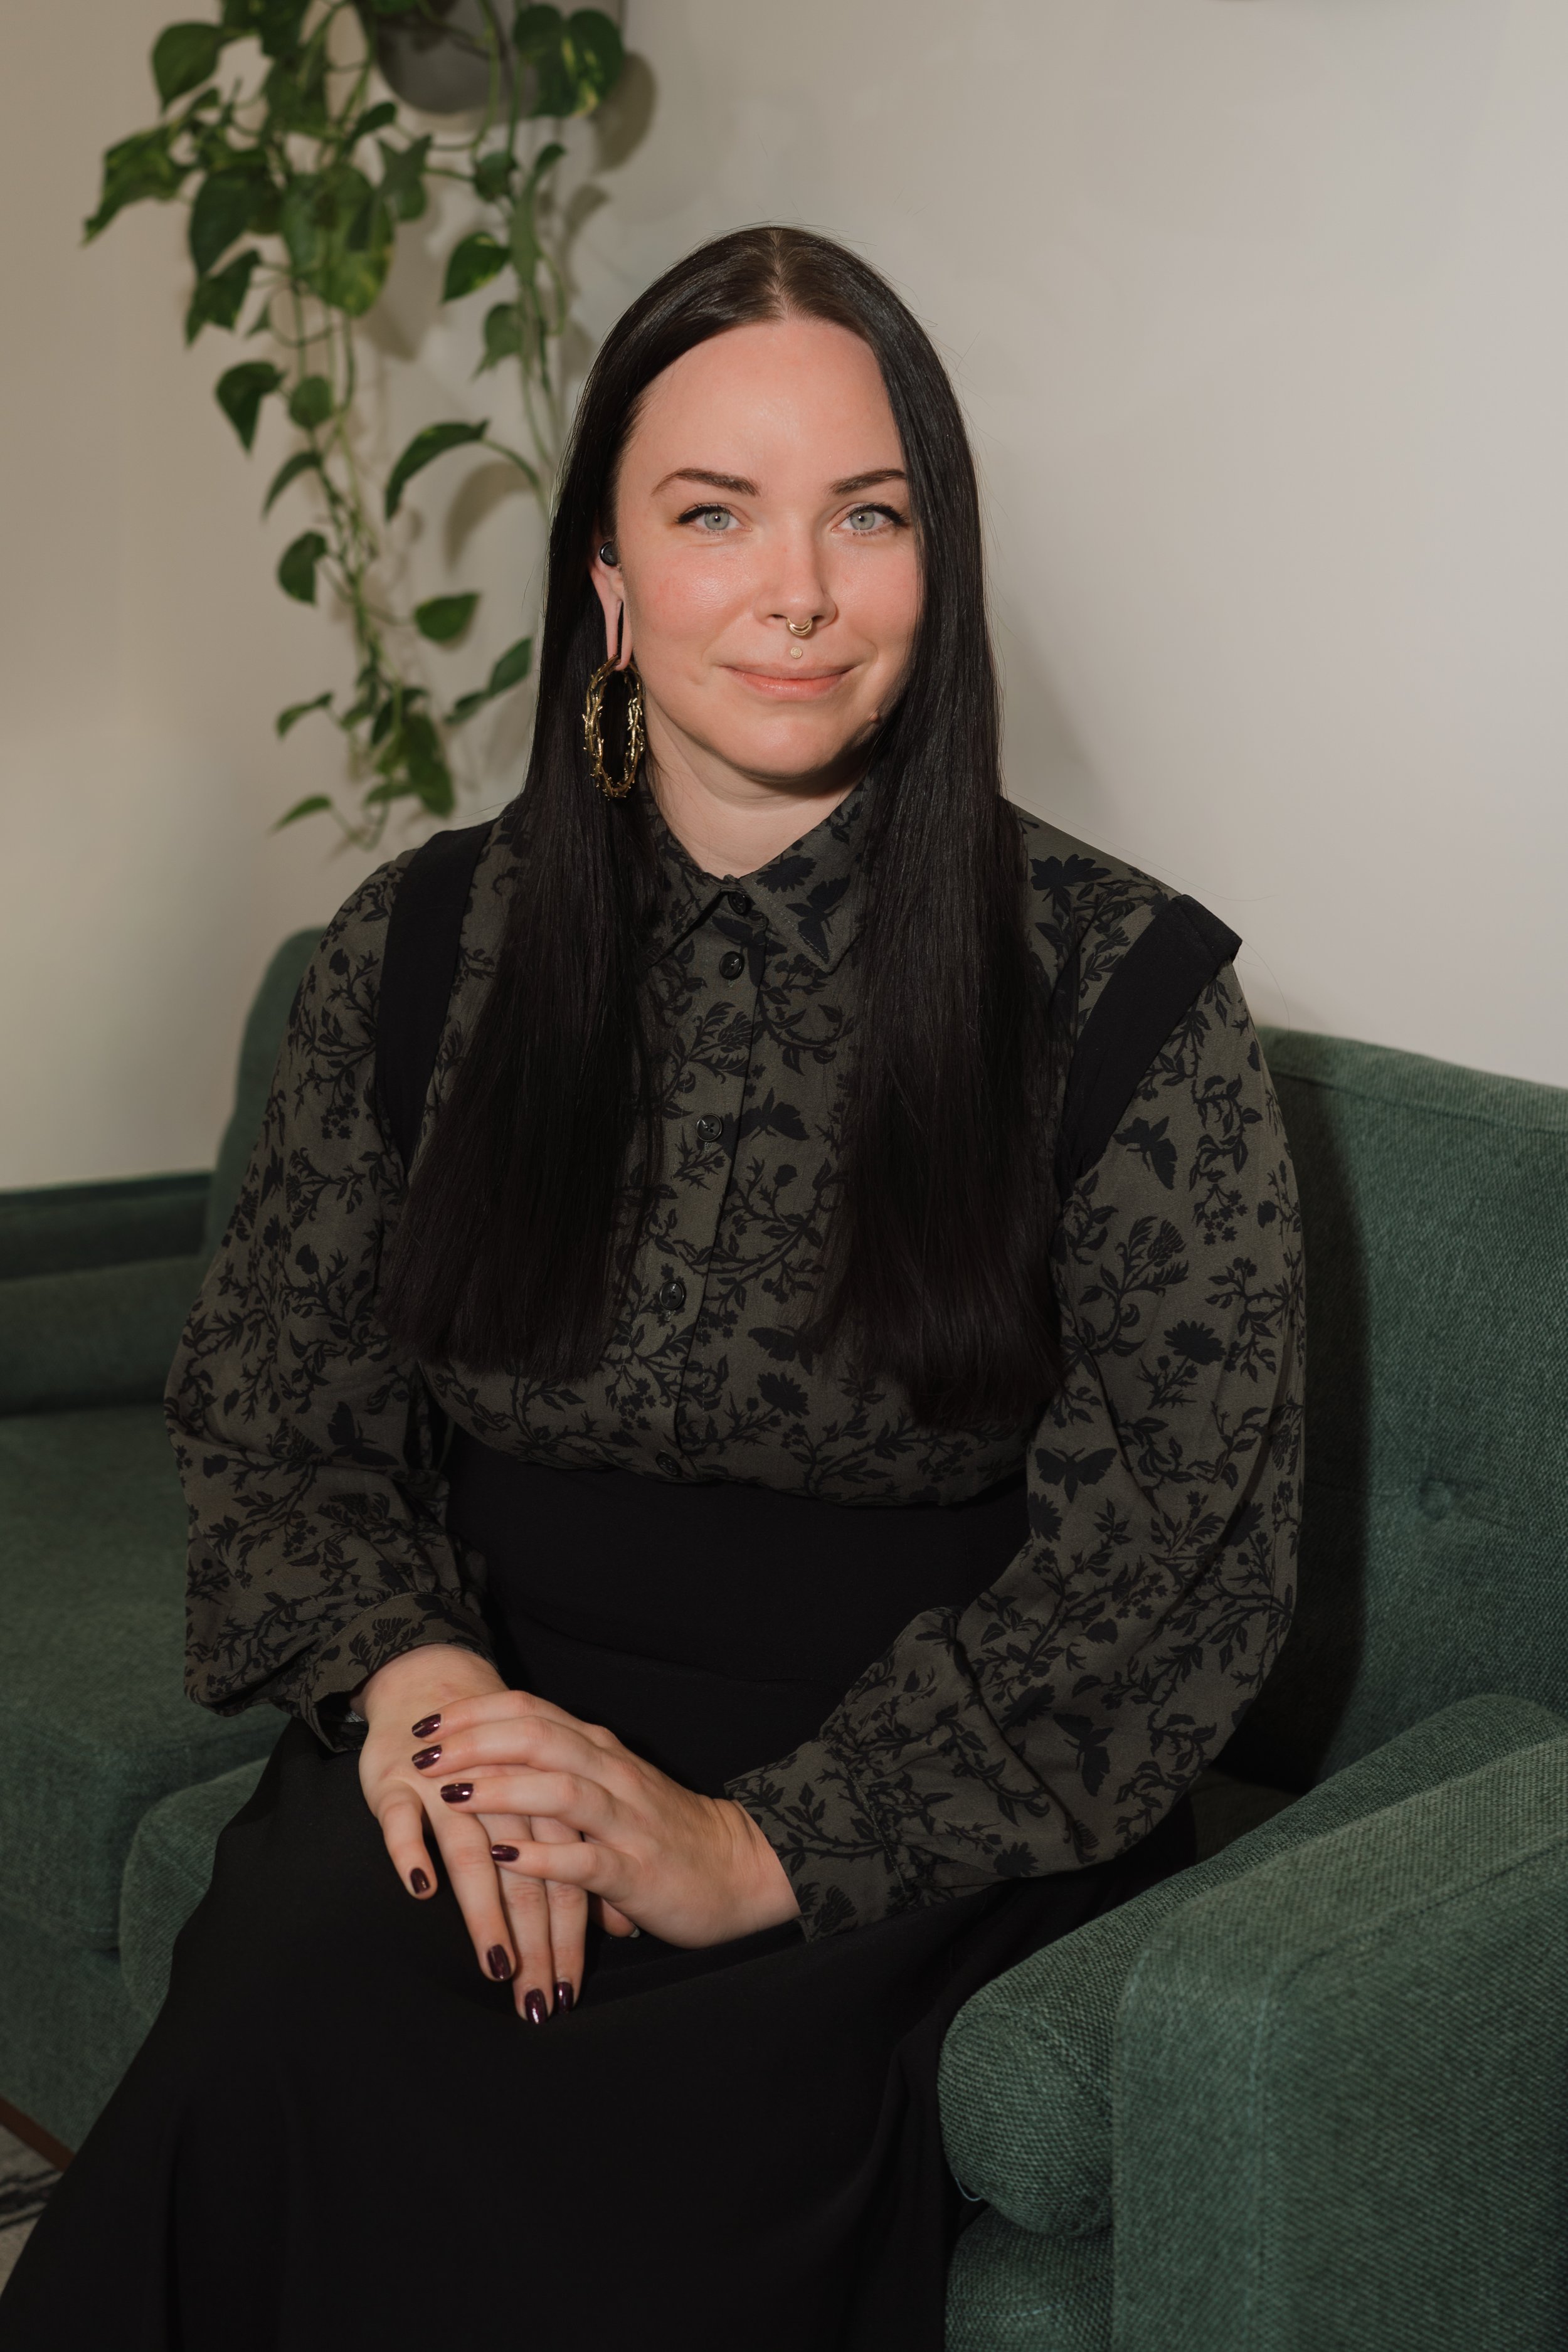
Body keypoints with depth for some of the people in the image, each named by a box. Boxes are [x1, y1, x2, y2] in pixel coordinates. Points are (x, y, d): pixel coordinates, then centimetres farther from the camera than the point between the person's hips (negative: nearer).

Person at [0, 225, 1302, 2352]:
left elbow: (1177, 1547, -7)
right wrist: (411, 1669, -13)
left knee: (637, 2134, -32)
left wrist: (758, 1841, -17)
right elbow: (272, 1405, 10)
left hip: (923, 1828, -2)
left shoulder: (1120, 991, -3)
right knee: (293, 2058, -29)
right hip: (488, 1740, 3)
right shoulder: (424, 953, 8)